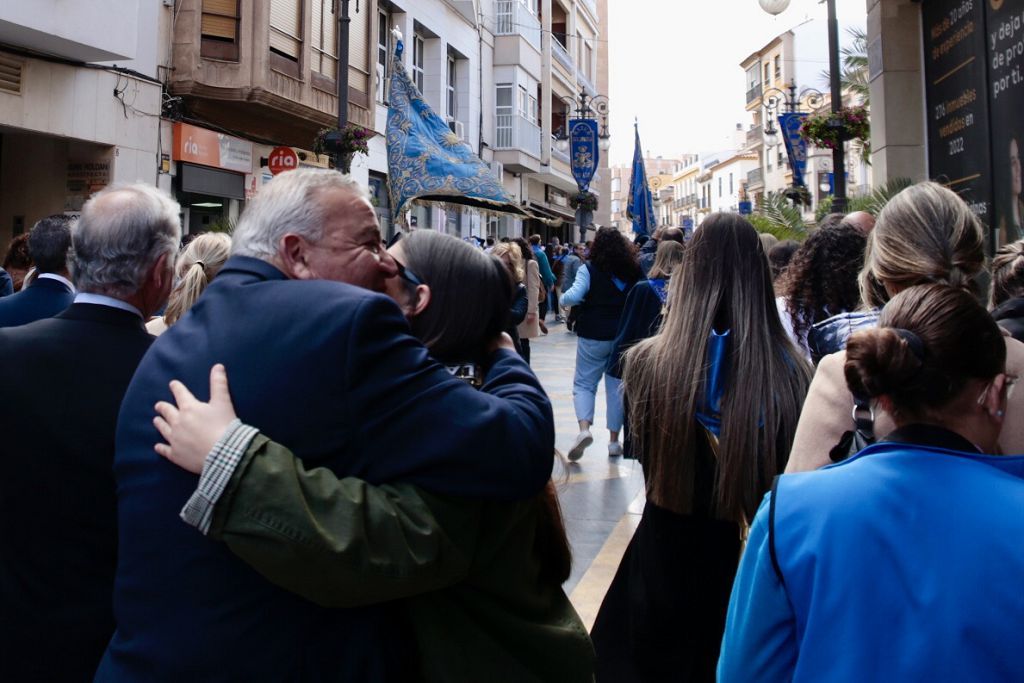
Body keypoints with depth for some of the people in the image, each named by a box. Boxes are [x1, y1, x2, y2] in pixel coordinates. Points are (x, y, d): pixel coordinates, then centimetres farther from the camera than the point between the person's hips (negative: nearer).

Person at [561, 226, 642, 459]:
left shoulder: (590, 269, -9)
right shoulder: (633, 271, 3)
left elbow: (573, 296, -19)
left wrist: (563, 298, 1)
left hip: (594, 337, -3)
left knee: (583, 383, 6)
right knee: (617, 386, 11)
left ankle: (584, 428, -17)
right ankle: (614, 440, 14)